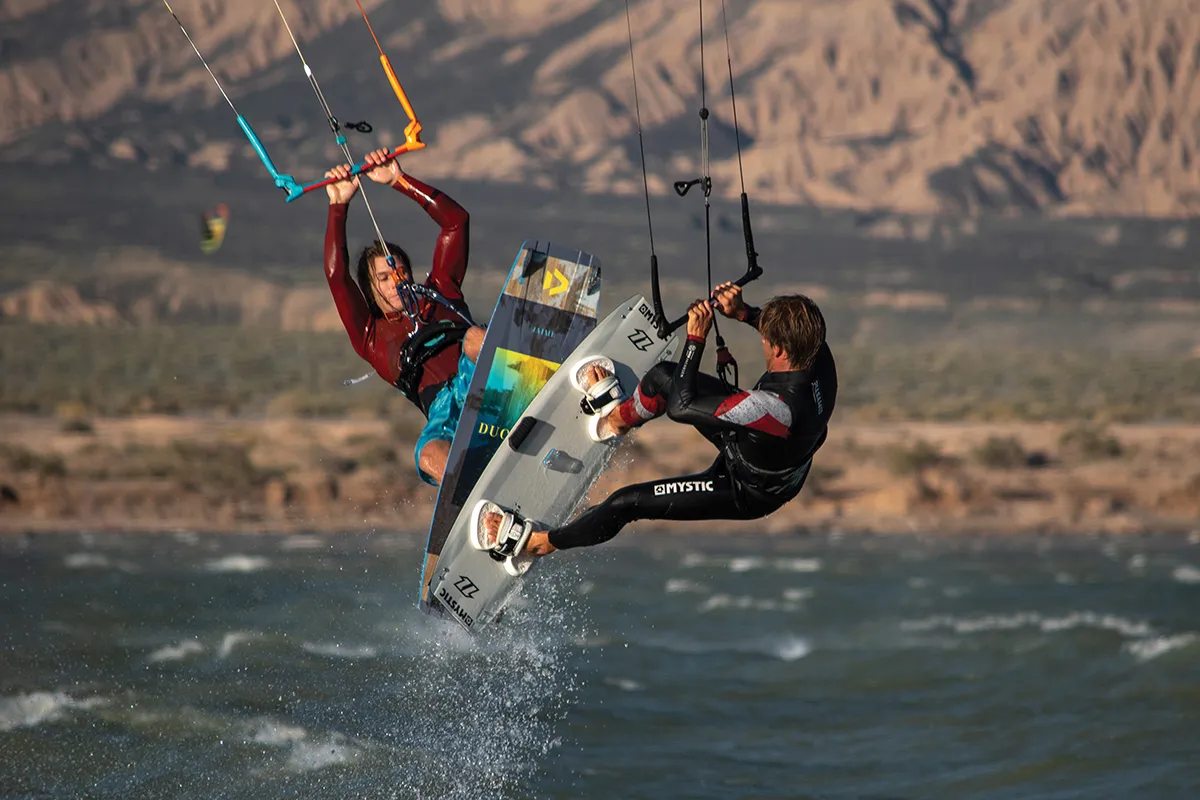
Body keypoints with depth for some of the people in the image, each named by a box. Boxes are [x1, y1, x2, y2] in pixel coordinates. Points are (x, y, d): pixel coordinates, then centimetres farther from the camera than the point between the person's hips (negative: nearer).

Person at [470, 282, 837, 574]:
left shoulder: (775, 406, -46)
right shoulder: (818, 353, -25)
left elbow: (680, 406, -32)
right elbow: (785, 329, 3)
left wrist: (696, 338, -28)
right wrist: (742, 312, -14)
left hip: (747, 494, -7)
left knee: (627, 503, 2)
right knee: (663, 376, 11)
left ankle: (531, 543, 23)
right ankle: (616, 415, 45)